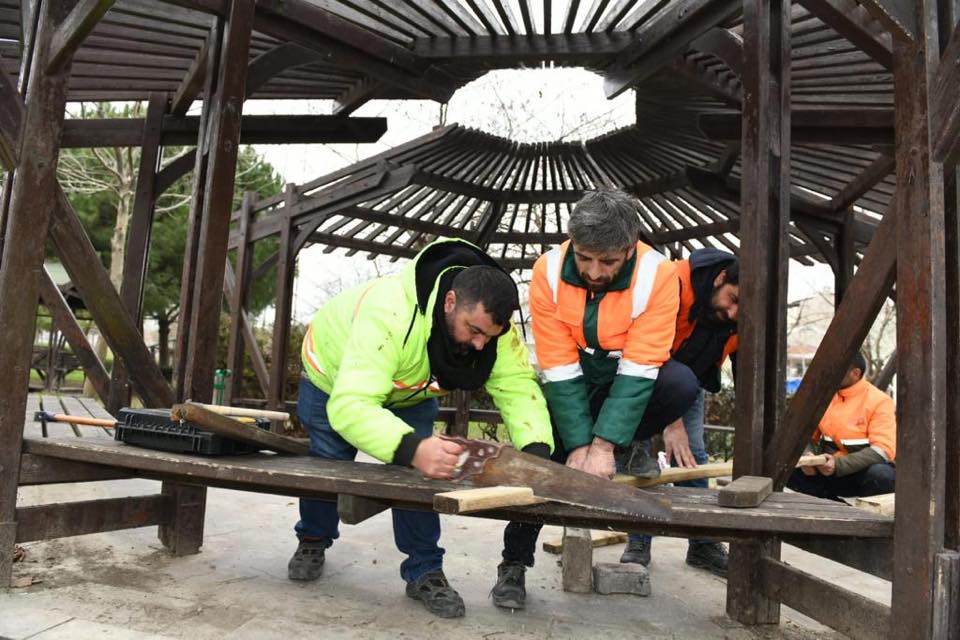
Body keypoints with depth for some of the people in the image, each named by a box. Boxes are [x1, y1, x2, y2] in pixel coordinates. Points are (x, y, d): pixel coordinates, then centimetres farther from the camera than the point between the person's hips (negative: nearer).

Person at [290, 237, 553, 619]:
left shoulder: (491, 320, -31)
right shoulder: (389, 314, -49)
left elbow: (517, 386, -31)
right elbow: (350, 405, -54)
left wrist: (536, 450, -49)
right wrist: (412, 448, -69)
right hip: (333, 377, -3)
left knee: (419, 471, -8)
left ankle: (424, 572, 9)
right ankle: (313, 541, 38)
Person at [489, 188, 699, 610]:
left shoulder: (658, 275, -25)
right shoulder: (549, 271, -22)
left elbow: (637, 370, -28)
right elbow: (560, 370, -21)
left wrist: (603, 446, -34)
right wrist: (579, 445, -27)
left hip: (630, 381, 0)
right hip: (569, 385, 1)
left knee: (682, 384, -30)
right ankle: (514, 563, 9)